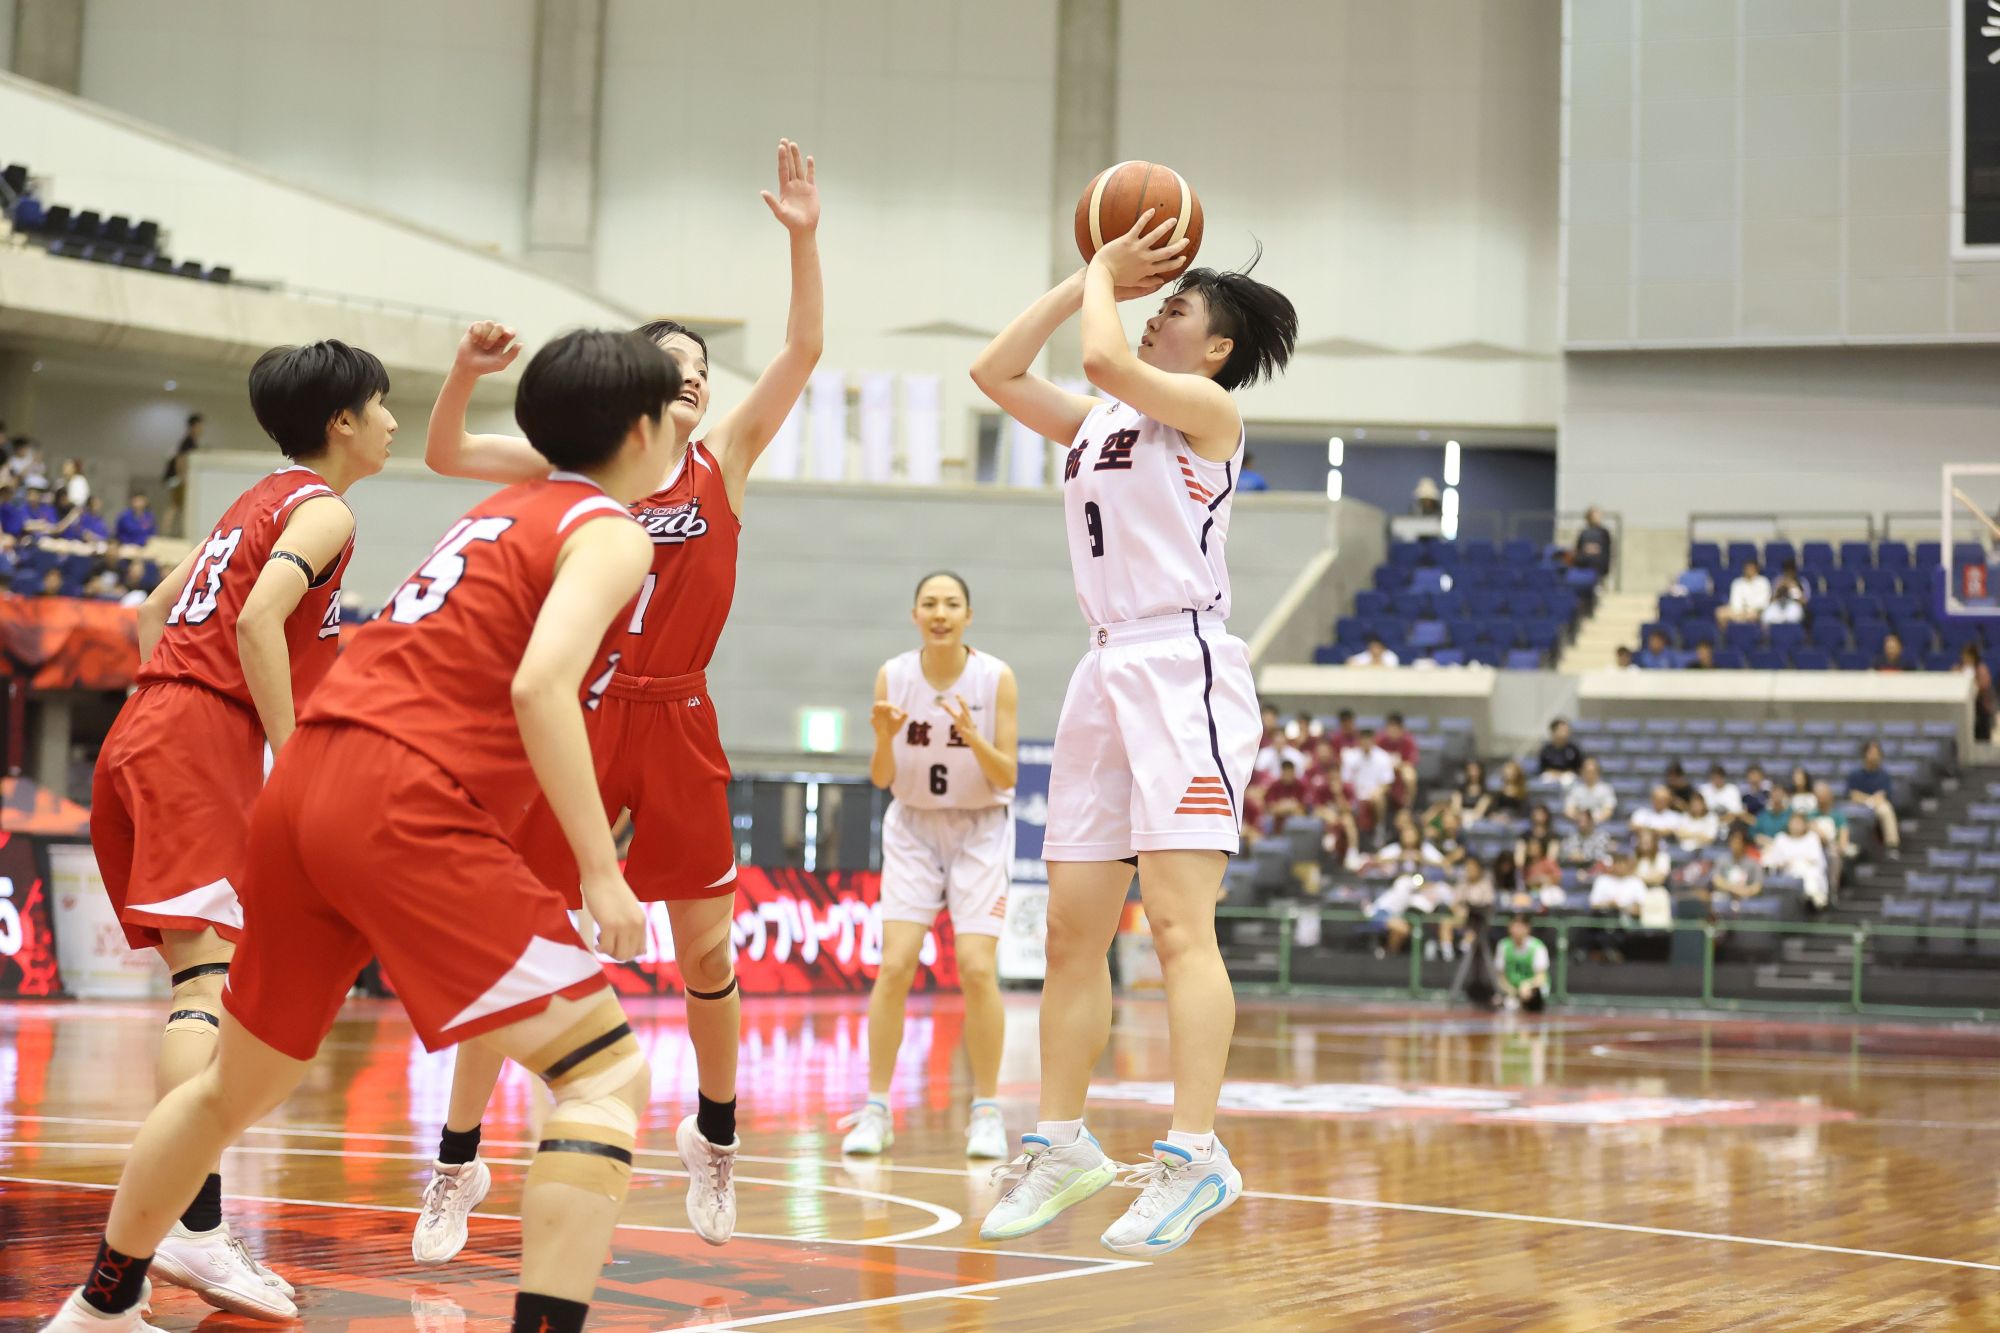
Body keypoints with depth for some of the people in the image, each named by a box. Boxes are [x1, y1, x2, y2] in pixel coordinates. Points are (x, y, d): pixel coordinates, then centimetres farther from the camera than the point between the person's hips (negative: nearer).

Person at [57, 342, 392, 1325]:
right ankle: (193, 1226, -29)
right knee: (211, 983, -18)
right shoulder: (323, 508, -3)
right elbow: (257, 623, -19)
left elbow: (151, 615, 27)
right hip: (203, 745, -9)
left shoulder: (260, 502, 24)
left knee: (196, 980, 10)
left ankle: (156, 1219, 9)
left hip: (146, 734, 9)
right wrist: (296, 760, -18)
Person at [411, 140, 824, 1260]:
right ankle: (458, 1166, 9)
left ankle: (716, 1136, 29)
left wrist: (805, 240, -15)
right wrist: (467, 373, -23)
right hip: (580, 716, -1)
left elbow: (804, 352, -6)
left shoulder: (723, 463, 4)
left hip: (678, 726, 1)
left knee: (707, 951, 5)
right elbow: (445, 455, -5)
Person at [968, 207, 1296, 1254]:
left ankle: (1194, 1153, -18)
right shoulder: (1098, 421, 20)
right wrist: (1092, 273, 16)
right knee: (1073, 929, 7)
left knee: (1178, 923, -15)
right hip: (1107, 670, 8)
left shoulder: (1208, 409, -1)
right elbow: (995, 372, 17)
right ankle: (1061, 1145, 14)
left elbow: (1102, 358, -17)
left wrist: (1101, 286, 4)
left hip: (1182, 669, -8)